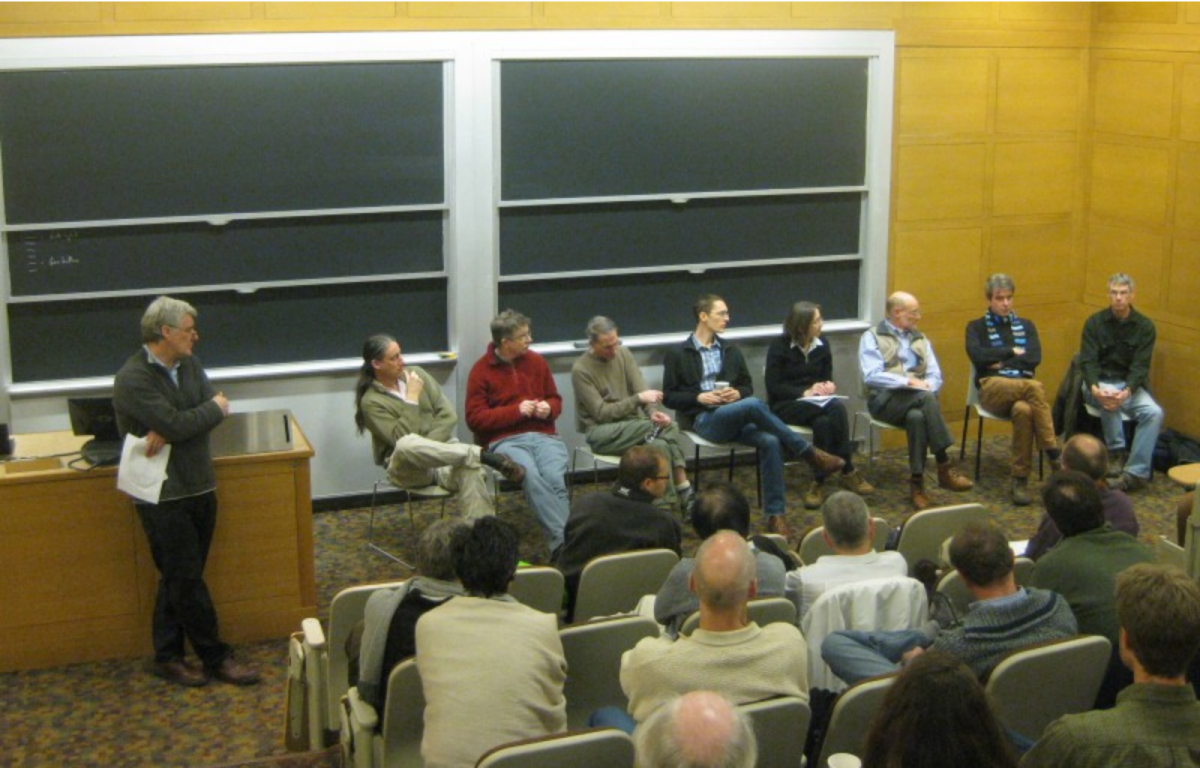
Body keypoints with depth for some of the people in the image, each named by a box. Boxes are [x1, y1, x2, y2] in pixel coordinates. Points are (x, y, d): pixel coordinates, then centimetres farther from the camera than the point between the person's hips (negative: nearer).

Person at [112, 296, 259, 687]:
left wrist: (168, 431, -17)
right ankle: (216, 658, 9)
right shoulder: (133, 379, -16)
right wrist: (215, 409, -7)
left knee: (179, 578, 13)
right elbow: (176, 424, -24)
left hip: (199, 486, 8)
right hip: (164, 496, -8)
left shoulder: (189, 365, 8)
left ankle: (167, 657, 22)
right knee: (188, 581, 0)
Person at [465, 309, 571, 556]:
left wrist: (548, 408, -1)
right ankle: (563, 540, -37)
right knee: (532, 476, -35)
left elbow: (555, 399, 24)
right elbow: (475, 418, -4)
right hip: (505, 440, -3)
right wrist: (516, 410, -11)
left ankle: (561, 544, -34)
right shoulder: (481, 370, 0)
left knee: (555, 477, -30)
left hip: (544, 435, 3)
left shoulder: (536, 361, 12)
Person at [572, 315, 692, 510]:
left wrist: (653, 411, -23)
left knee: (660, 444, -29)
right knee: (666, 427, -27)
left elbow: (641, 389, -1)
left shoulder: (623, 353, 4)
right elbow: (601, 413, -15)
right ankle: (682, 491, -22)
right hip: (601, 432, -5)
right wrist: (638, 399, -24)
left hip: (631, 425, 5)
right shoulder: (581, 370, -13)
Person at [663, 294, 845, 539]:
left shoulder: (731, 350, 21)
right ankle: (809, 453, -23)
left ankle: (775, 514, -24)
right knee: (754, 405, -34)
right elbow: (669, 397, 3)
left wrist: (738, 393, -2)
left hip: (736, 417, 5)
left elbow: (748, 386, 23)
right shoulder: (677, 354, 6)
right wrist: (700, 397, -13)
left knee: (770, 441, -29)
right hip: (704, 420, -5)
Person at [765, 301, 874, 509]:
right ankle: (848, 472, -26)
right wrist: (804, 392, -22)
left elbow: (827, 376, 16)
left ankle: (818, 482, -29)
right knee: (836, 408, -33)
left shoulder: (821, 344, 8)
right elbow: (773, 386, -11)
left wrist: (828, 385, -9)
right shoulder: (779, 346, -7)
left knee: (824, 422, -35)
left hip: (815, 403, 4)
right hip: (785, 406, -4)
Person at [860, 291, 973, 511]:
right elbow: (871, 376, -11)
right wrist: (908, 381, -18)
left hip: (917, 399, 4)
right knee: (926, 398, -35)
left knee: (917, 417, -35)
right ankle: (944, 466, -34)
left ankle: (917, 483, -35)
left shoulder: (920, 339, 23)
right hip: (886, 400, -4)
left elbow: (935, 375, 13)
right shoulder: (872, 337, 5)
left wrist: (925, 386, -10)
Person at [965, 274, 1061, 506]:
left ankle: (1020, 480, -35)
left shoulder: (1026, 325, 23)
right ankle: (1054, 457, -37)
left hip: (1023, 386, 3)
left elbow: (1034, 358, 4)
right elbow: (977, 356, -6)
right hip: (992, 388, -3)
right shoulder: (977, 327, 16)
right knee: (1035, 388, -37)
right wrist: (1012, 351, 0)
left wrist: (1001, 363, -2)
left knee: (1023, 410, -39)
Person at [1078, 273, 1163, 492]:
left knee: (1154, 413, -27)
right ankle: (1117, 453, -22)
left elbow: (1140, 366, -9)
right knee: (1108, 401, -37)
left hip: (1131, 385, 1)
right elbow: (1088, 361, -9)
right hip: (1100, 384, -1)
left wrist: (1127, 392, -30)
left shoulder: (1145, 326, -1)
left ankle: (1136, 473, -27)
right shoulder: (1095, 323, -1)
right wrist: (1095, 389, -30)